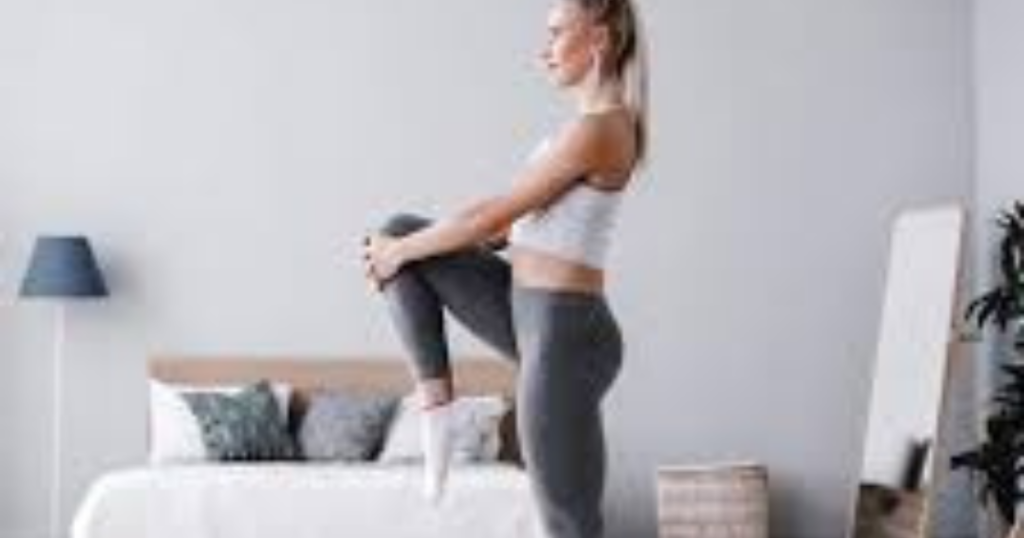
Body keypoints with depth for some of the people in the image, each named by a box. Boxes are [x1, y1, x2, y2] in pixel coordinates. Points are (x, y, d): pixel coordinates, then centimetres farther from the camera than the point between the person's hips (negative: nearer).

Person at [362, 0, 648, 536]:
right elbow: (518, 224, 18)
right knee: (401, 232, 7)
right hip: (533, 315, 10)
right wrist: (401, 247, 13)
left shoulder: (596, 128, -18)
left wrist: (398, 253, -1)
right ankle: (435, 404, 5)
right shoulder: (597, 123, 12)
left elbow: (491, 217, -15)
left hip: (564, 332, -10)